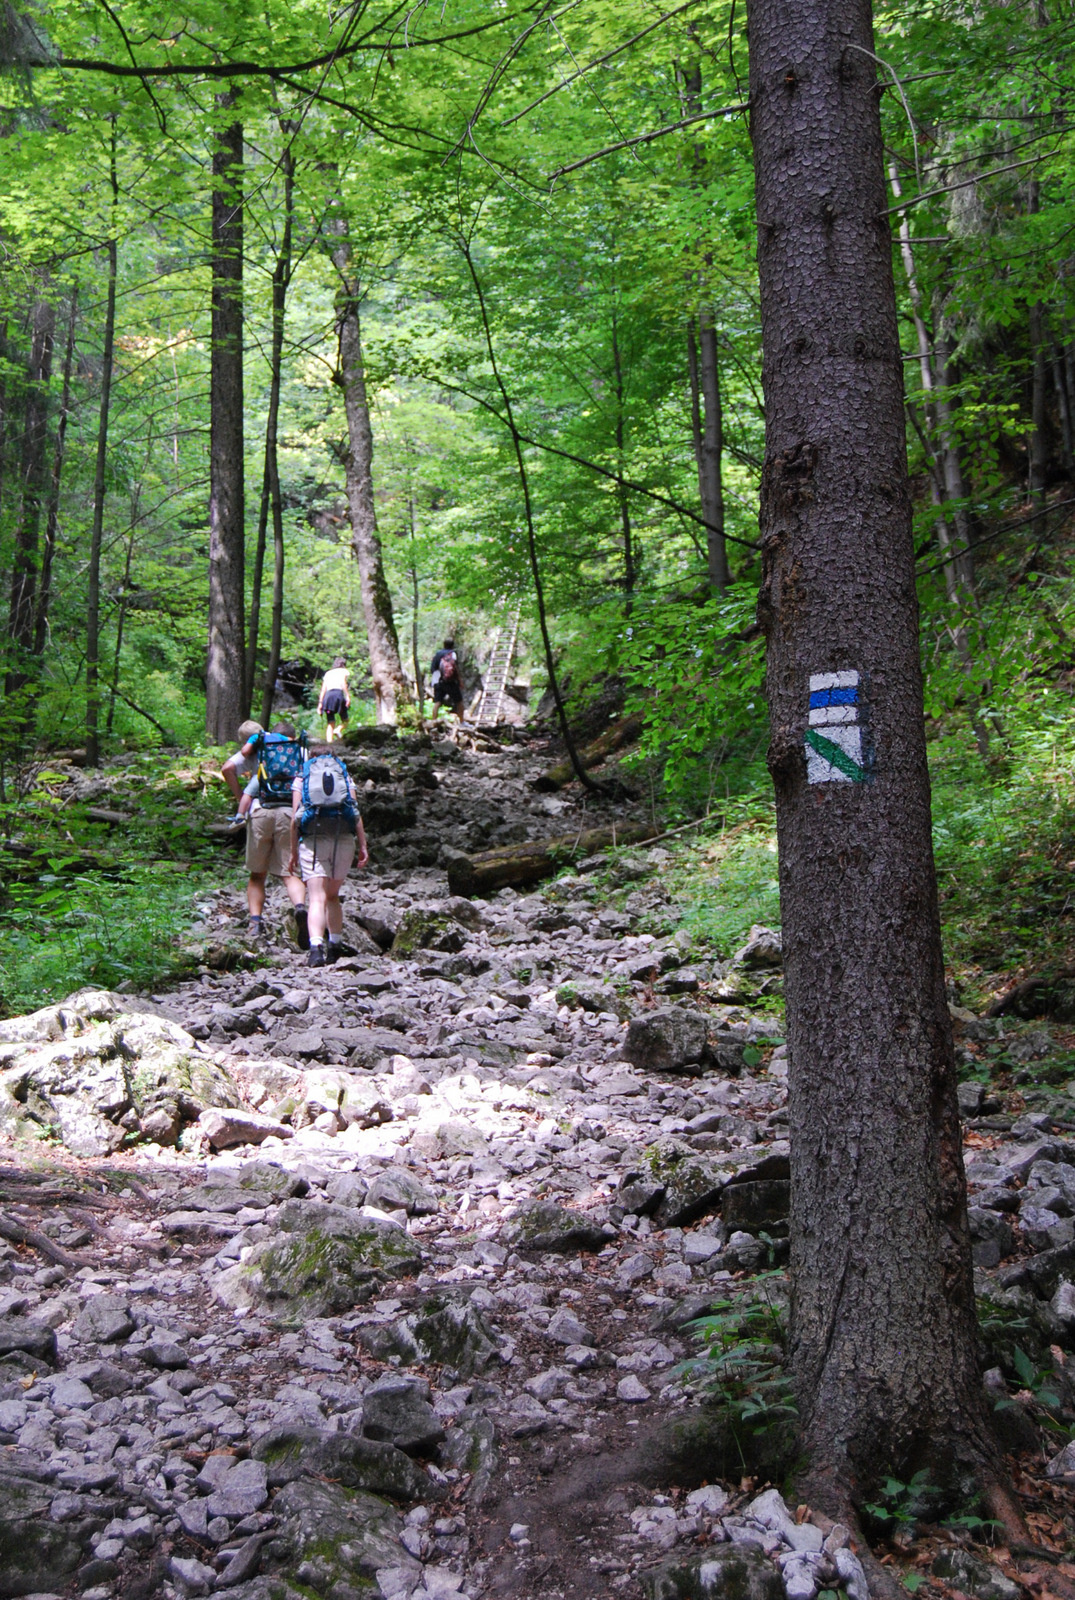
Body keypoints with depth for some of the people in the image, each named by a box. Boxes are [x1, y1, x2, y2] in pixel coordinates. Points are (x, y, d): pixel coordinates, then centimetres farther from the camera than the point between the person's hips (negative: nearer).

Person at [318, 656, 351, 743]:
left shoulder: (328, 673, 27)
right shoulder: (343, 671, 16)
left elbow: (323, 689, 18)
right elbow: (343, 683, -4)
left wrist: (320, 703, 15)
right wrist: (348, 696, -10)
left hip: (327, 696, 4)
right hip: (338, 693, -4)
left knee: (330, 723, 4)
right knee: (344, 721, 6)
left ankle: (329, 741, -15)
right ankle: (338, 730, -25)